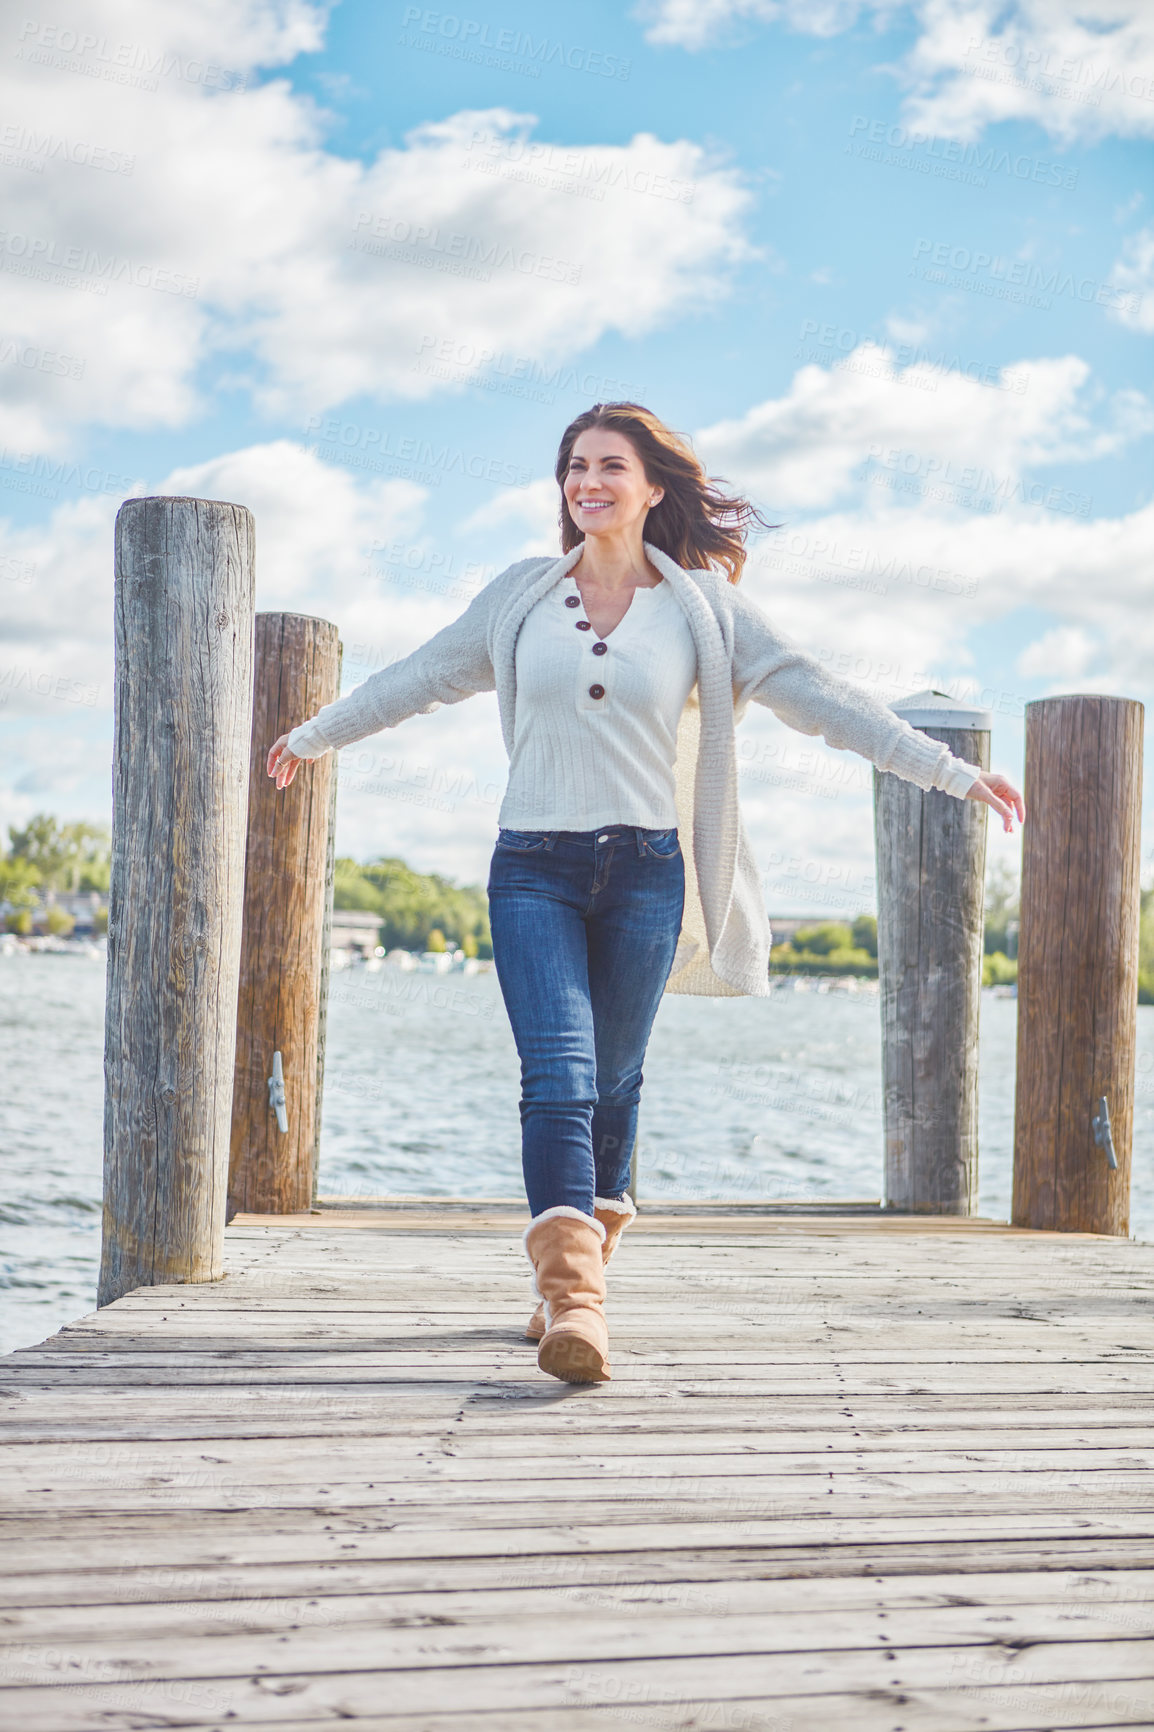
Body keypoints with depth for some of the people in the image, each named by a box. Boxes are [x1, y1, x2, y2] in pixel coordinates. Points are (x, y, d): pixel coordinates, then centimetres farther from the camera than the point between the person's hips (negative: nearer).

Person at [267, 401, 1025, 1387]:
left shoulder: (702, 605, 5)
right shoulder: (522, 595, 9)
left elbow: (817, 696, 1)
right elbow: (423, 677, 22)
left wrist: (954, 772, -3)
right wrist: (315, 735, 31)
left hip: (645, 870, 0)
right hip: (534, 869, 0)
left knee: (612, 1082, 7)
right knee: (558, 1075, -14)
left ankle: (582, 1267, 23)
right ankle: (572, 1294, -22)